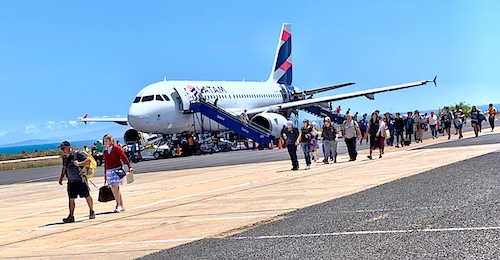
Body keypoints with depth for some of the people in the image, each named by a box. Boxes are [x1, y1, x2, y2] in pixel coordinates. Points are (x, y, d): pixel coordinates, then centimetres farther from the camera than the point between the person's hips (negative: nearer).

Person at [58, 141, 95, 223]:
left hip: (80, 180, -6)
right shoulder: (64, 157, 10)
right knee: (71, 199, 1)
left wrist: (80, 163, -24)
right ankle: (71, 216, 5)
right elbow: (64, 168, 24)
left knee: (87, 196, 5)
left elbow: (88, 160, -12)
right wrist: (61, 177, 16)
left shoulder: (77, 154, -10)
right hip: (71, 181, 6)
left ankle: (92, 212, 22)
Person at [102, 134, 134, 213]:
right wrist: (105, 174, 20)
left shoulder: (116, 148, -4)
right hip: (109, 171, 6)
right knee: (114, 189, 5)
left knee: (115, 187, -15)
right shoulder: (105, 151, 14)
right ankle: (121, 206, 12)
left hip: (117, 170, -6)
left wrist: (129, 167, -13)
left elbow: (124, 157, -6)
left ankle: (119, 205, -7)